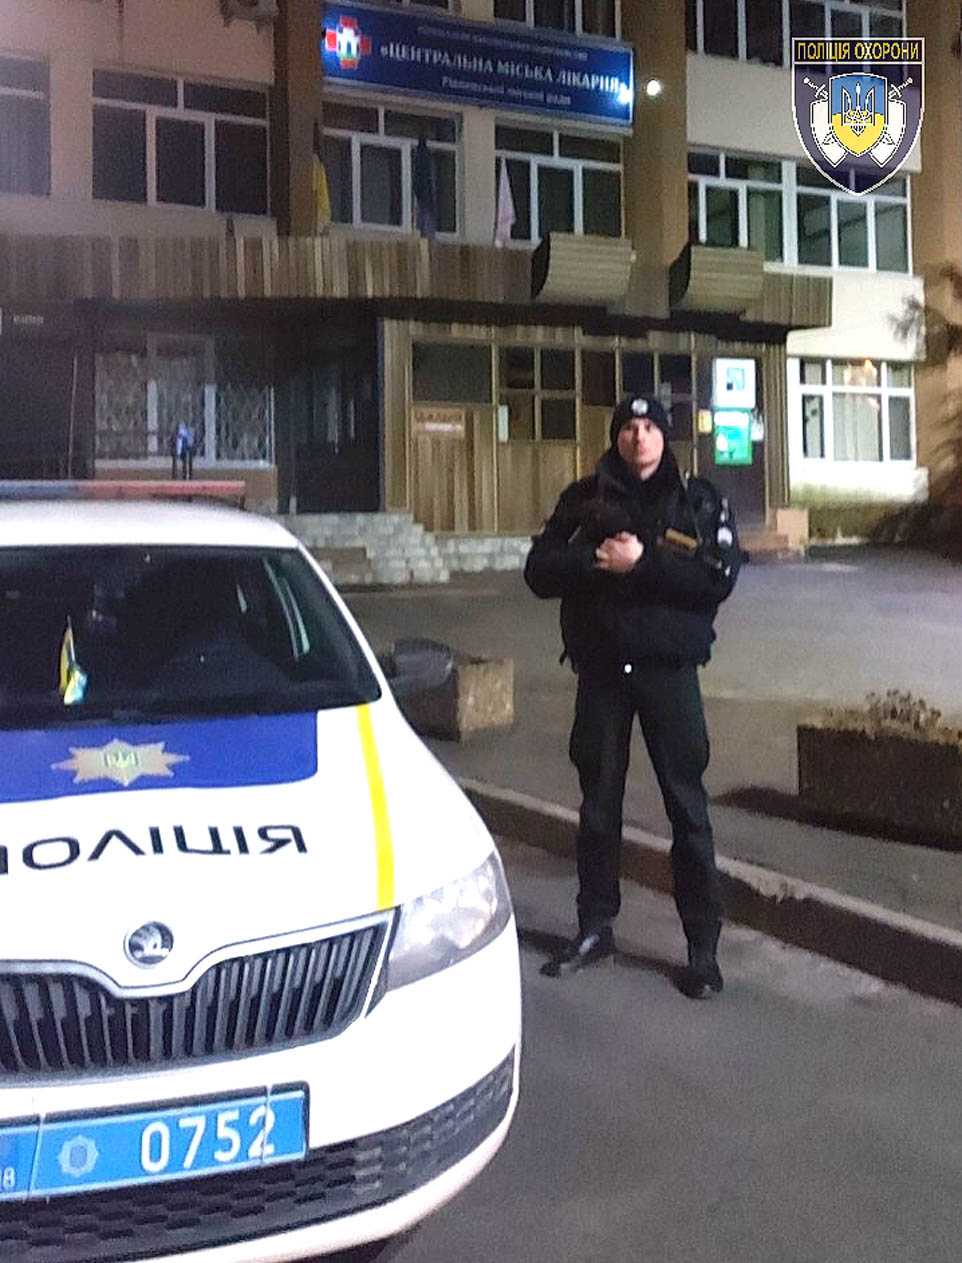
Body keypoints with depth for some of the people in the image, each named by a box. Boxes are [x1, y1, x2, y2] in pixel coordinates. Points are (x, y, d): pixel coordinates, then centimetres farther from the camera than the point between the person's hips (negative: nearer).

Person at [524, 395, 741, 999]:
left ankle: (704, 945, 9)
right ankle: (595, 928, 25)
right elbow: (540, 571, 1)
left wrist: (643, 562, -19)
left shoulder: (700, 499, 2)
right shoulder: (584, 499, 8)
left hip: (669, 668, -2)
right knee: (598, 802, 11)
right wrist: (595, 560, -16)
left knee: (687, 803, -1)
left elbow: (719, 579, -11)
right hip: (601, 669, 2)